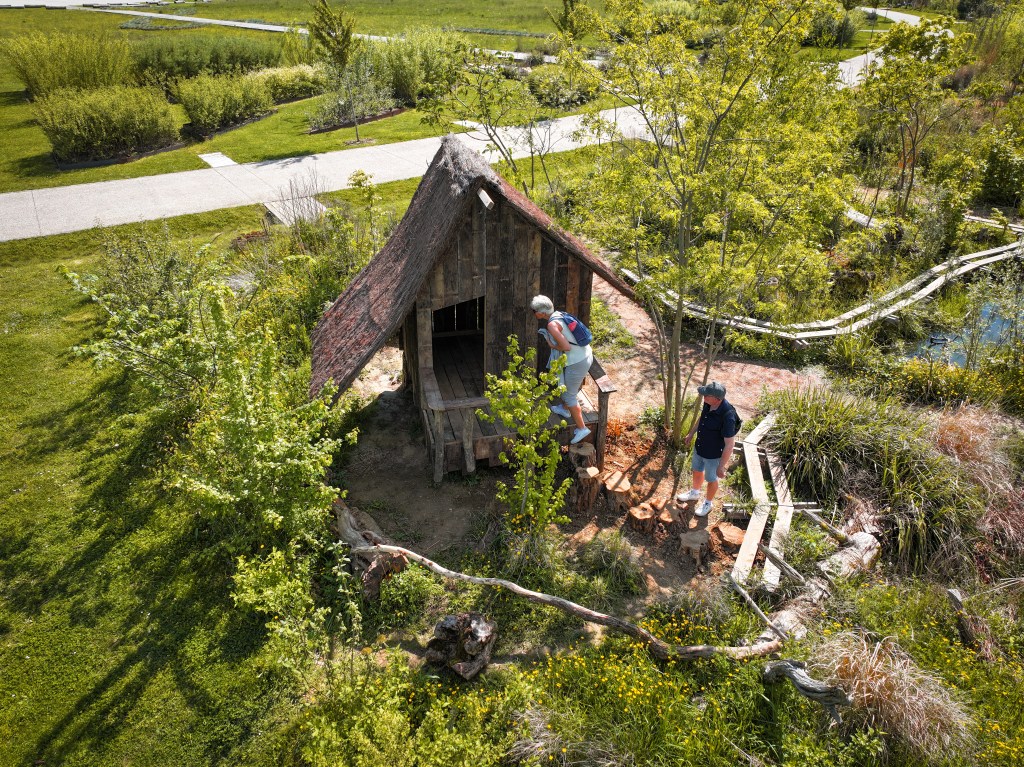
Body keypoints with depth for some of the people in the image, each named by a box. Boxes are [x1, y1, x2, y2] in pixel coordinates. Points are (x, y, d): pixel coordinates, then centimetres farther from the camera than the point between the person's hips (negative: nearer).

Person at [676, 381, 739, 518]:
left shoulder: (727, 416, -40)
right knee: (697, 471, 30)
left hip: (713, 455, -7)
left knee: (711, 479, 20)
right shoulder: (708, 403, -17)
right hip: (699, 447, 7)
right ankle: (695, 493, 58)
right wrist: (691, 434, 17)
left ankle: (708, 504, 47)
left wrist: (721, 466, -23)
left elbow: (729, 445, -30)